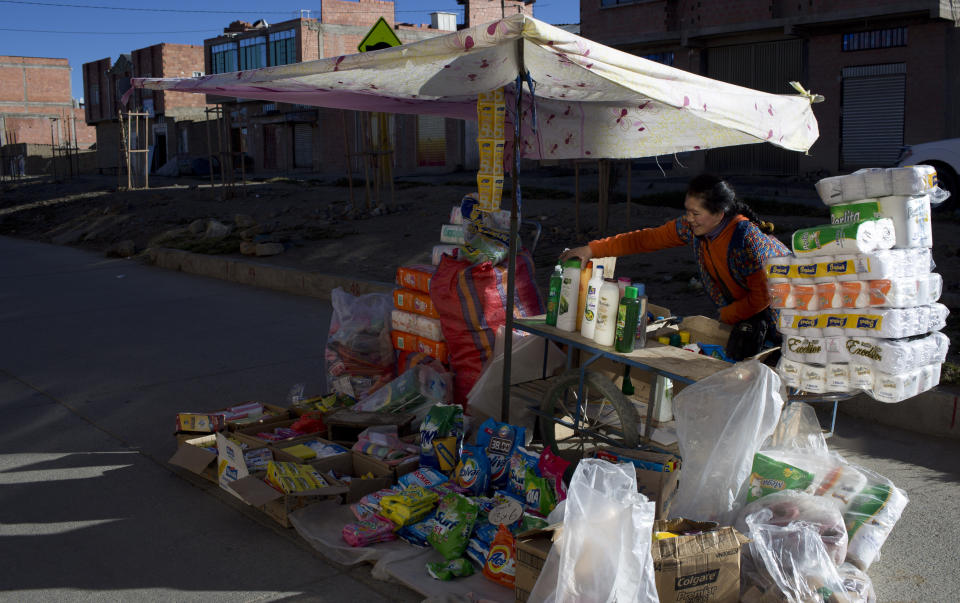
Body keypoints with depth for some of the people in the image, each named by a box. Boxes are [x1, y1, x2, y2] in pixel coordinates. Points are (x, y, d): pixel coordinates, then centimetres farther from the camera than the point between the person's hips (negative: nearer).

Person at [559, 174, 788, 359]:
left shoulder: (747, 238, -31)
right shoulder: (691, 227, -11)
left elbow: (763, 296, -24)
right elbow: (647, 239, -4)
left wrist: (726, 315, -11)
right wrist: (591, 249, -7)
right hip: (744, 309, 6)